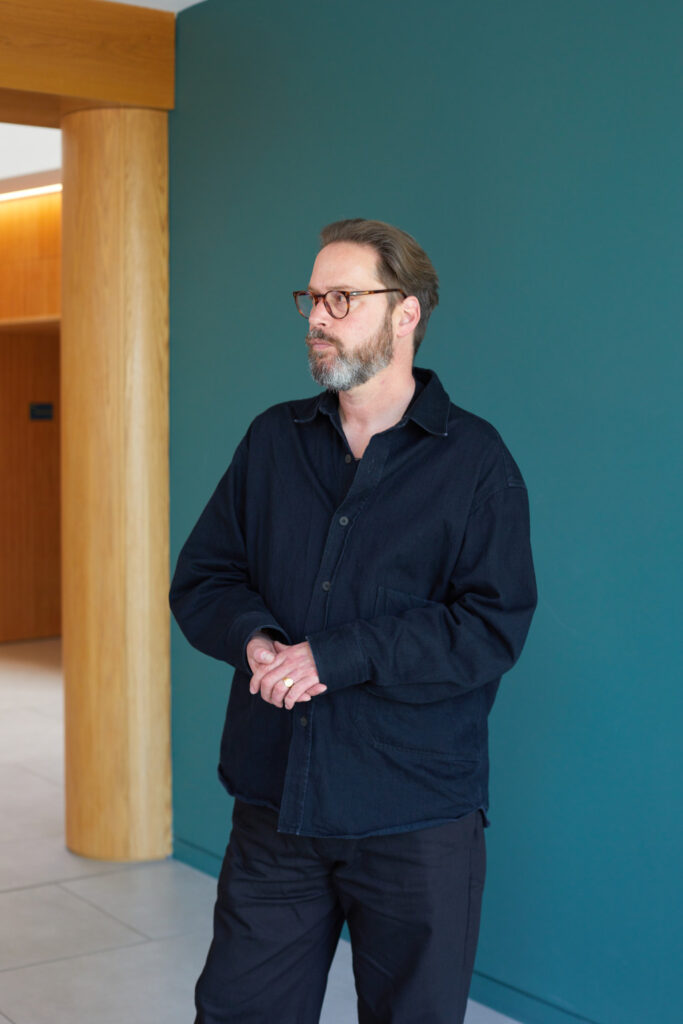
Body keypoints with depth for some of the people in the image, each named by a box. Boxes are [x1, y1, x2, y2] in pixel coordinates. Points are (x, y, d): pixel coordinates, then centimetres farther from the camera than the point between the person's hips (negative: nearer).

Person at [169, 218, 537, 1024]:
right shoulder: (273, 439, 10)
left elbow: (494, 626, -12)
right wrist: (254, 637, -13)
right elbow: (200, 579, 10)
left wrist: (334, 656, -18)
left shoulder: (474, 459, -3)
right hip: (273, 806, 4)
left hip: (417, 822, -3)